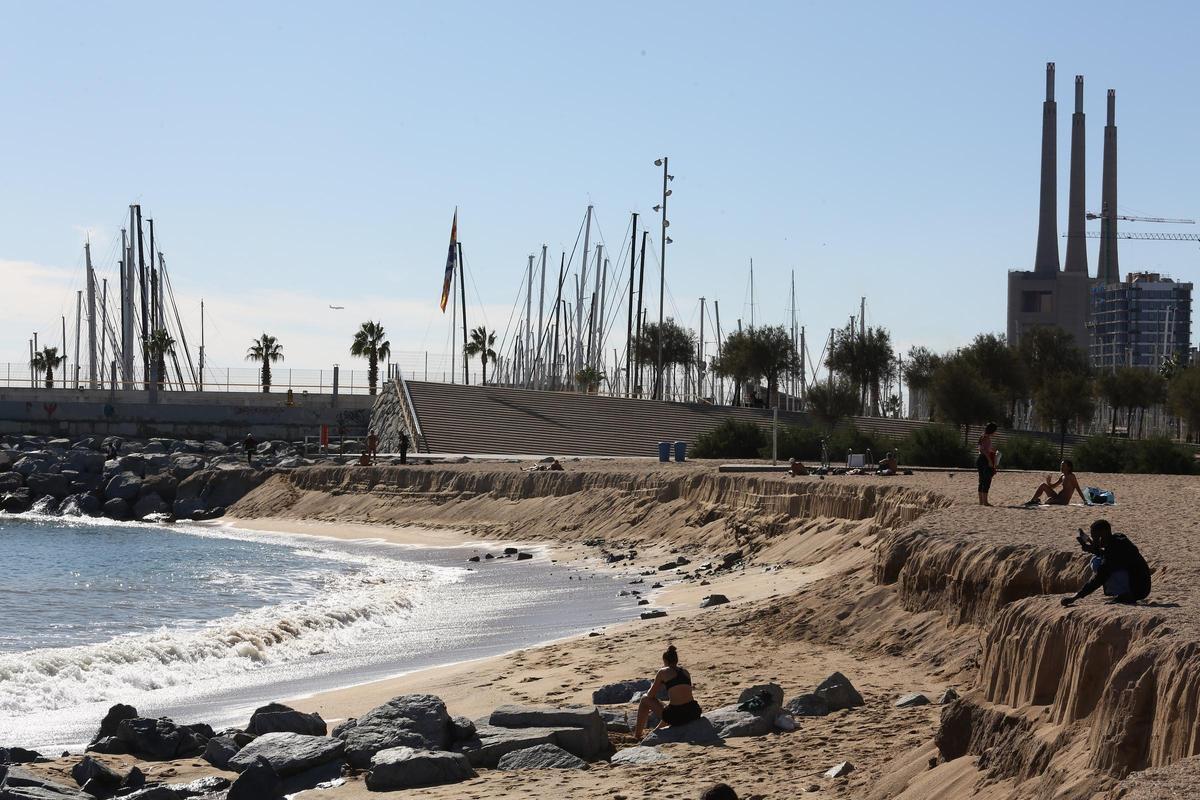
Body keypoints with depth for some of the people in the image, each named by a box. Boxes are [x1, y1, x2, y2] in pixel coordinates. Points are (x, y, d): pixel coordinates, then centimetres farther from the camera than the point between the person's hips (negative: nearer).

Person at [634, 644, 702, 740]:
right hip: (694, 714, 5)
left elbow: (650, 695, 11)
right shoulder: (685, 672, 18)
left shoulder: (663, 672, 4)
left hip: (676, 716, -5)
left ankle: (637, 734, 27)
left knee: (645, 700, 19)